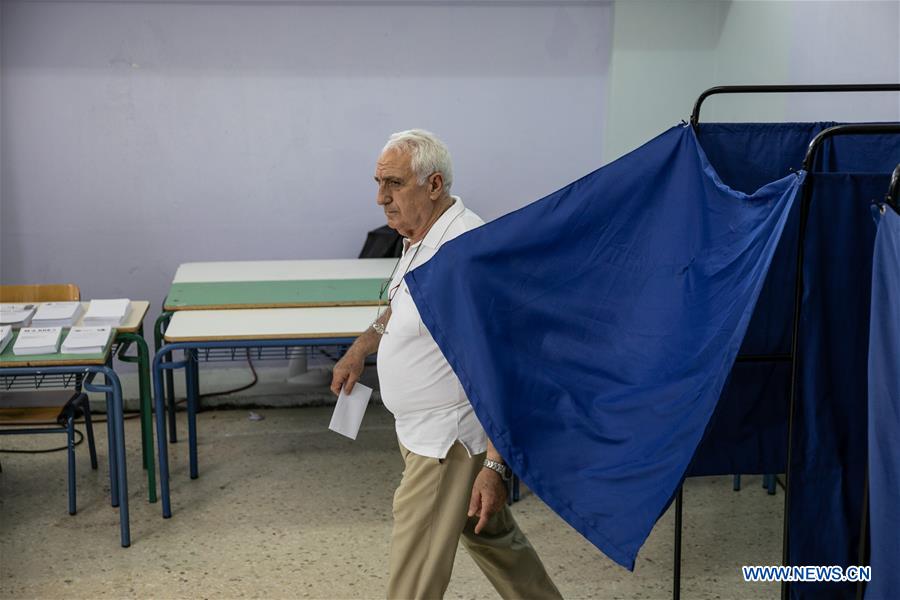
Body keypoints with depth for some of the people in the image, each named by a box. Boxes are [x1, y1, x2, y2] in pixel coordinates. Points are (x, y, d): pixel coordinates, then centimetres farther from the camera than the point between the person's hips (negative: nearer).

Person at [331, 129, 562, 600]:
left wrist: (495, 466, -29)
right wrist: (361, 348, 15)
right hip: (424, 432, 10)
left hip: (447, 442, -10)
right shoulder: (420, 239, 6)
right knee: (488, 533, 26)